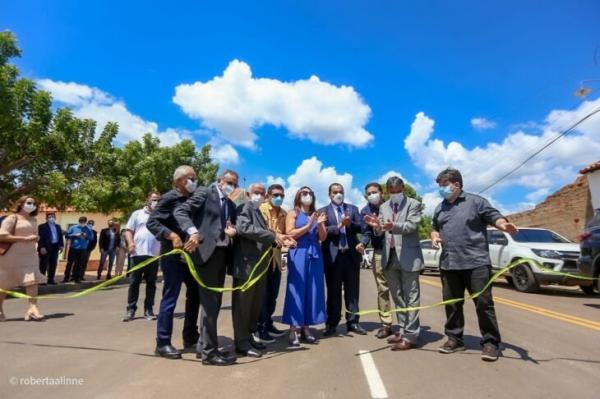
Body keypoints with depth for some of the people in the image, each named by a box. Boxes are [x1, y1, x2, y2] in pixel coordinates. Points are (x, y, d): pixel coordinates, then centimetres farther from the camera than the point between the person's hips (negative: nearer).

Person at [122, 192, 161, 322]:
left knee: (151, 283, 6)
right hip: (138, 253, -1)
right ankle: (130, 310, 11)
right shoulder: (137, 214, 10)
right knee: (134, 282, 3)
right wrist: (130, 243, -12)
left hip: (154, 254, 1)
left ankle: (148, 310, 14)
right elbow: (129, 230, 6)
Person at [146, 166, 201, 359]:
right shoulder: (169, 198, -8)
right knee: (170, 298, -2)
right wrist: (172, 236, -26)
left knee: (196, 293, 13)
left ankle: (190, 338, 26)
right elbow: (152, 222, -15)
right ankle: (163, 343, 11)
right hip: (173, 255, -7)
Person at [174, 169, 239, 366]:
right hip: (206, 251, -7)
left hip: (223, 253, 8)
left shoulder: (231, 205, 19)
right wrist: (193, 232, -26)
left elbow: (232, 226, 14)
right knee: (209, 302, -4)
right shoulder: (204, 192, -1)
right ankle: (209, 351, 7)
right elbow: (180, 211, -11)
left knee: (214, 301, 13)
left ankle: (203, 346, 26)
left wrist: (233, 231, -9)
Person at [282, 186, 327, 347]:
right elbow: (290, 234, -8)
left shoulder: (316, 214, 16)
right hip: (298, 254, -5)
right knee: (297, 290, -4)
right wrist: (308, 225, -13)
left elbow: (323, 237, 11)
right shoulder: (293, 213, 4)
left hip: (314, 254, 5)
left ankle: (306, 328, 13)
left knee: (312, 290, 5)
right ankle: (293, 330, 1)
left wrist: (319, 224, -7)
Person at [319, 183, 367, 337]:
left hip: (351, 254, 3)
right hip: (333, 255, -2)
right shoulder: (323, 211, 4)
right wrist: (339, 226, -16)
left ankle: (352, 322, 19)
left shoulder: (353, 208, 13)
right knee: (333, 291, 5)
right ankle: (332, 324, 14)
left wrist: (349, 223, -16)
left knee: (352, 290, 9)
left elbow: (361, 227, 2)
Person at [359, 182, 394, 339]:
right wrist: (362, 243, -22)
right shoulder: (365, 211, 4)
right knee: (382, 289, 6)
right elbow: (366, 232, -2)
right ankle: (386, 324, 14)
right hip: (379, 253, 1)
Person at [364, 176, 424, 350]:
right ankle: (402, 331, 26)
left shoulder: (414, 204, -3)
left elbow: (412, 225, -17)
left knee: (410, 297, -1)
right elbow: (380, 232, 5)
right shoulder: (384, 207, 11)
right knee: (398, 297, 15)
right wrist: (377, 226, -19)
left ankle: (410, 336, 4)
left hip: (408, 256, -6)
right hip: (390, 256, 6)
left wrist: (393, 226, -35)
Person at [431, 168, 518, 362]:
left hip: (476, 262, -5)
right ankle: (454, 338, 22)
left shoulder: (475, 201, 1)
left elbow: (494, 216, -4)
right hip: (448, 264, 5)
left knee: (483, 302, -1)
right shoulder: (440, 208, 18)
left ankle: (490, 342, 11)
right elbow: (435, 228, 27)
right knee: (451, 303, 10)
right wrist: (435, 236, 5)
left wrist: (504, 225, -26)